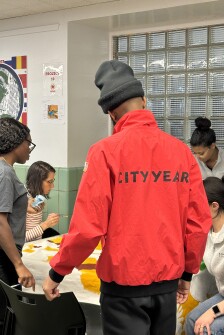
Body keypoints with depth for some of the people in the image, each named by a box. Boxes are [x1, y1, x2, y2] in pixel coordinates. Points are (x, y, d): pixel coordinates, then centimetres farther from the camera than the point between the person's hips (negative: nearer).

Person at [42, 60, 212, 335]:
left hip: (125, 283, -4)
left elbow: (88, 225, -15)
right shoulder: (182, 150, -2)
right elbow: (199, 222, 1)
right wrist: (187, 272, 15)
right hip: (168, 282, 4)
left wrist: (56, 273, 0)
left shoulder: (106, 151, -13)